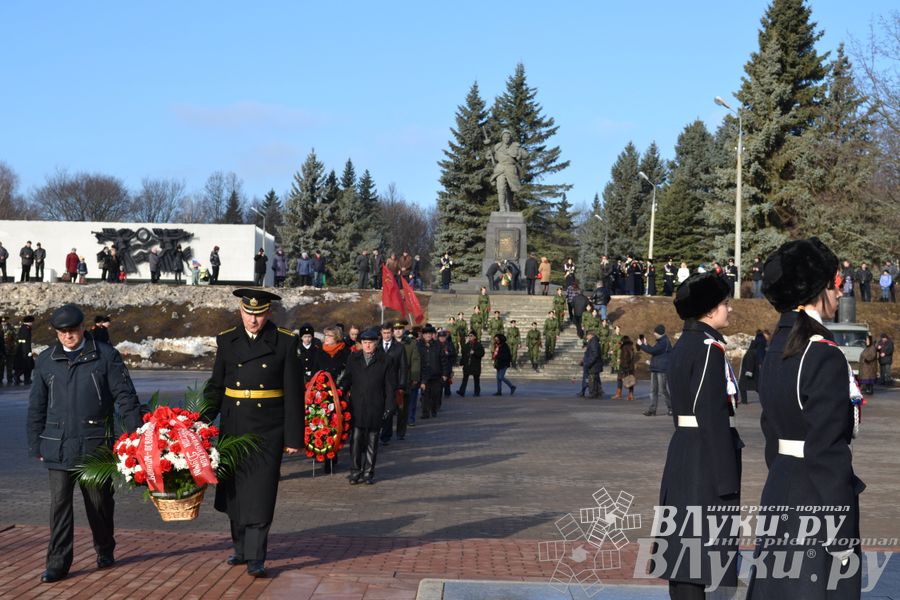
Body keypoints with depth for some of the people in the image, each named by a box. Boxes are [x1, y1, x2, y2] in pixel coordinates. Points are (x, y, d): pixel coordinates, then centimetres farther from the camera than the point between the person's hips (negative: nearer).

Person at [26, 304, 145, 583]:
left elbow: (125, 397, -1)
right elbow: (36, 406, 13)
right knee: (59, 503, -2)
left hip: (96, 445, -1)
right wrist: (35, 445, 10)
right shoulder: (46, 361, 7)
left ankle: (105, 551, 30)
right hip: (58, 446, 1)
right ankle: (58, 563, 2)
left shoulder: (105, 356, 0)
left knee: (99, 502, 10)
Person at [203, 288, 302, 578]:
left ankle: (255, 558, -5)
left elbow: (294, 393, -4)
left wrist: (294, 437, -6)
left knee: (261, 492, -8)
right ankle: (241, 548, 27)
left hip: (267, 429, -3)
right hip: (233, 427, 4)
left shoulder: (284, 342, -4)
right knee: (234, 491, 11)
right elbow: (215, 387, 11)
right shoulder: (227, 340, 5)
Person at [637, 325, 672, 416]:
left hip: (663, 370, -10)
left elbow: (652, 350, -20)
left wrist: (641, 345, -11)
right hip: (655, 370, 10)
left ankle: (670, 408, 5)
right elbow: (653, 351, 22)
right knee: (653, 390, 5)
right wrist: (646, 345, 13)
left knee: (663, 390, -5)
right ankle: (651, 409, 4)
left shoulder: (664, 342, -15)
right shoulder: (660, 341, 17)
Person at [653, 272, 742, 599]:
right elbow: (713, 416, -20)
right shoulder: (709, 348, -16)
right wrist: (727, 480, -19)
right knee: (702, 540, -5)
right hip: (706, 457, -9)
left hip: (683, 451, 9)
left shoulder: (684, 345, 13)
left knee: (685, 542, 14)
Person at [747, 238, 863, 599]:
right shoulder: (824, 356, -18)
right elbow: (827, 451, -21)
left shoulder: (777, 348, 9)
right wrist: (840, 534, -18)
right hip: (816, 502, -9)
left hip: (778, 494, 9)